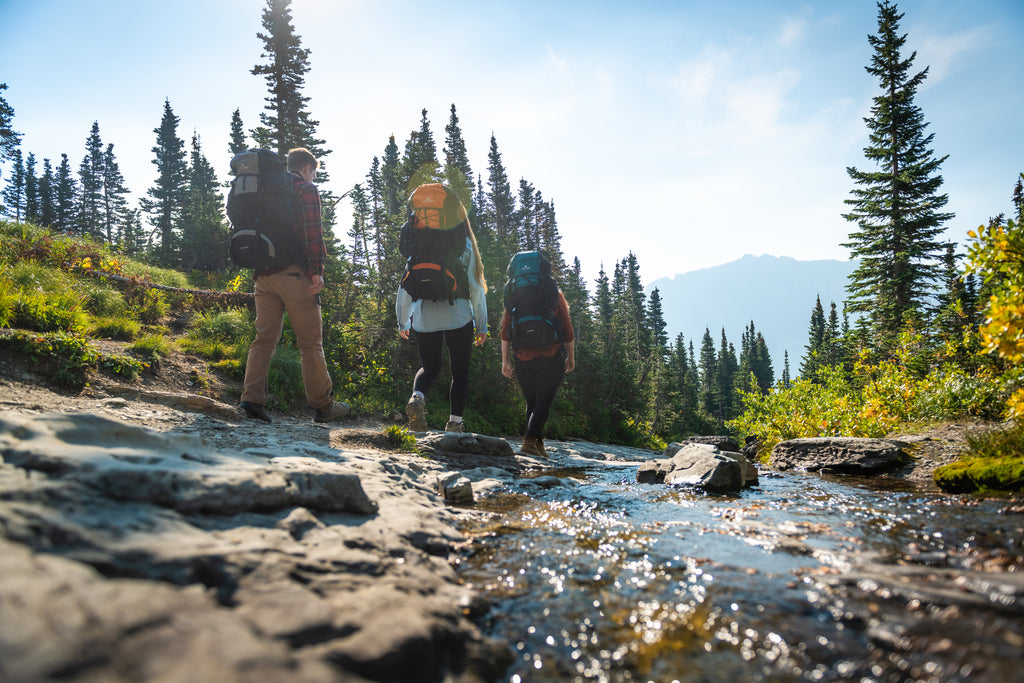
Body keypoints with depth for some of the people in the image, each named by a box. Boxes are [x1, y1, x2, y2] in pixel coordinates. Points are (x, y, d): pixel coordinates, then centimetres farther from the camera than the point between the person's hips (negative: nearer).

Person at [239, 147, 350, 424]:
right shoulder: (306, 189, 0)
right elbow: (312, 232, -12)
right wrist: (317, 270, -14)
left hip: (264, 275, 6)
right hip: (294, 274, -6)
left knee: (264, 338, 8)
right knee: (310, 343, 0)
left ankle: (253, 397, -5)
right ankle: (323, 406, 6)